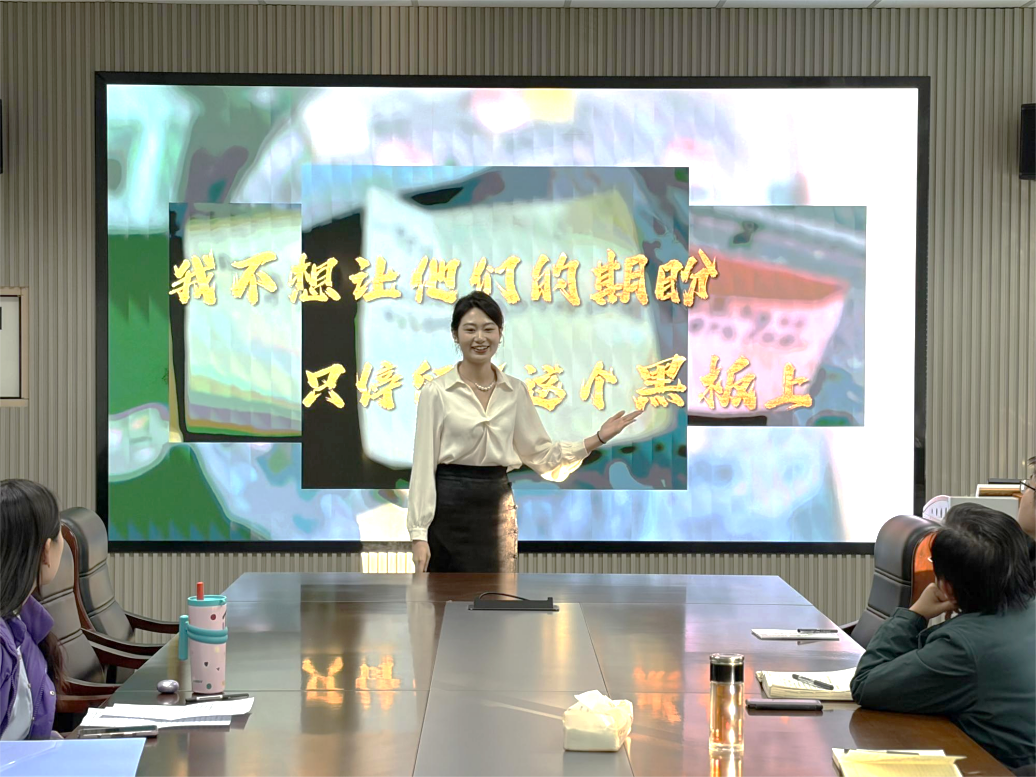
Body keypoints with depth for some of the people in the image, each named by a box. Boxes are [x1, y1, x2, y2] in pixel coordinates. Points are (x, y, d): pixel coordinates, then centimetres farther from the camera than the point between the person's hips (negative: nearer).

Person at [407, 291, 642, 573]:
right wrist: (419, 532, -12)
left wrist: (599, 437, 0)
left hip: (498, 509, 5)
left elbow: (540, 453, 10)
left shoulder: (515, 391, 8)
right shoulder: (436, 392, -6)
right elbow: (424, 464, -8)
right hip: (450, 508, -4)